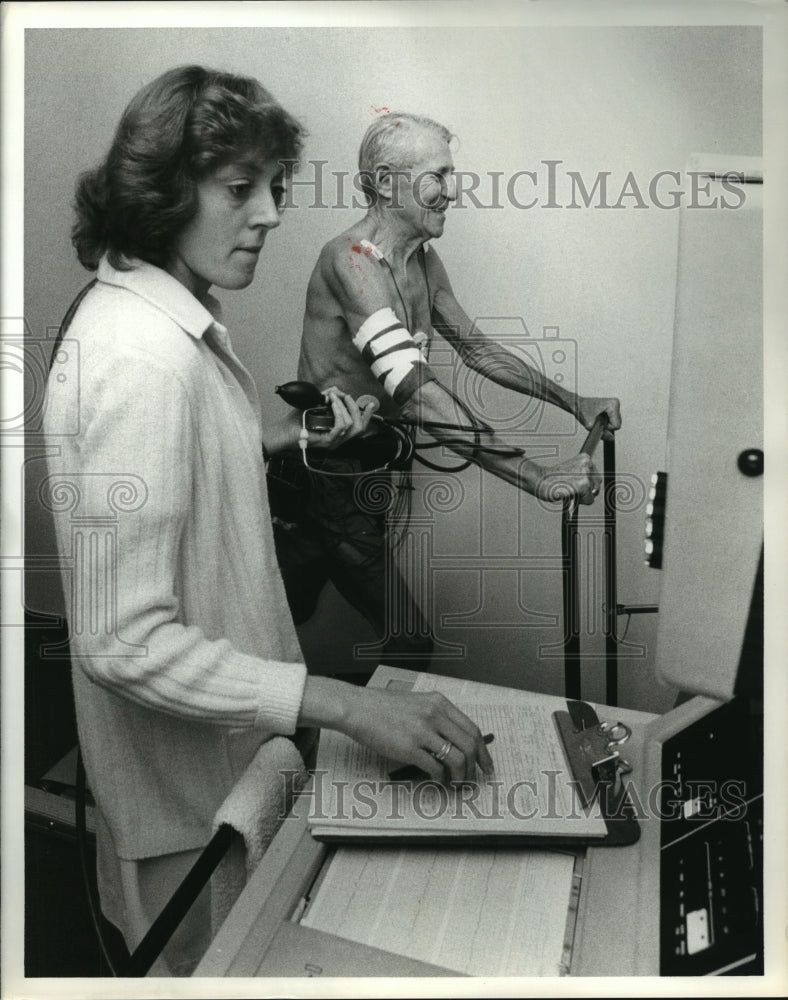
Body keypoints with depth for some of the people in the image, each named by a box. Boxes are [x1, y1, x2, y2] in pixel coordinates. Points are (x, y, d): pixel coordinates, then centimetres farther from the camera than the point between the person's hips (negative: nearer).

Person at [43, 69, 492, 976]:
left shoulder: (153, 310, 2)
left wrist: (281, 435, 3)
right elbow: (126, 641, -30)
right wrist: (351, 707, -33)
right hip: (189, 778, -9)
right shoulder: (143, 358, -29)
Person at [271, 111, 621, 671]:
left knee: (290, 616, 22)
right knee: (411, 640, -3)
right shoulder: (351, 258, -23)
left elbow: (474, 347, 15)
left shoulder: (423, 258, 7)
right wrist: (539, 480, -38)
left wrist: (573, 403, 7)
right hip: (326, 483, -9)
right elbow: (415, 391, -35)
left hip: (366, 476, 9)